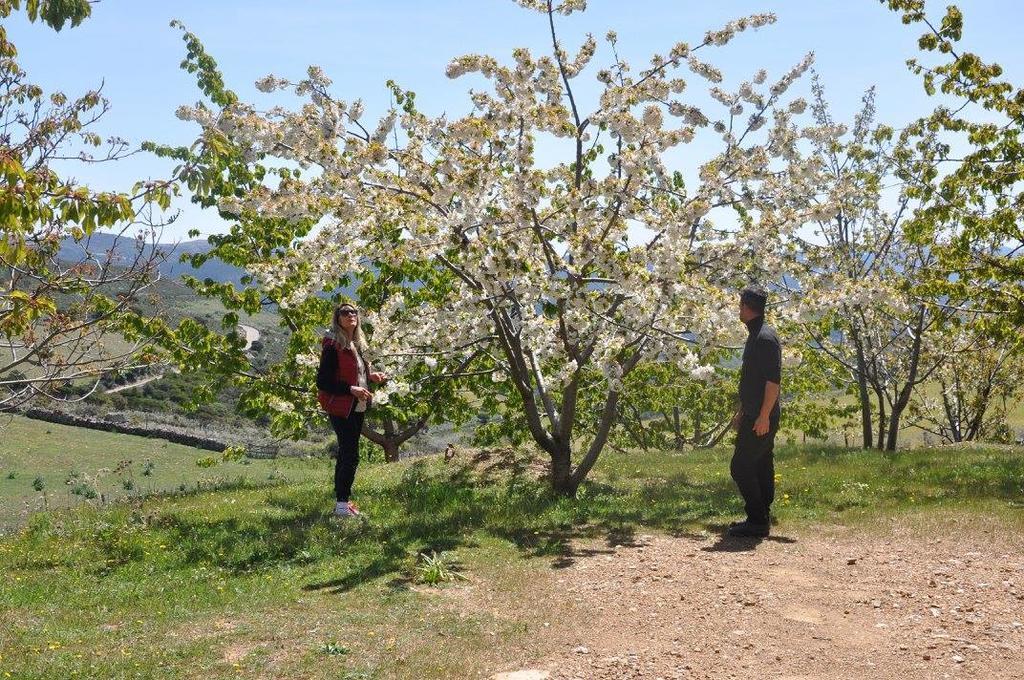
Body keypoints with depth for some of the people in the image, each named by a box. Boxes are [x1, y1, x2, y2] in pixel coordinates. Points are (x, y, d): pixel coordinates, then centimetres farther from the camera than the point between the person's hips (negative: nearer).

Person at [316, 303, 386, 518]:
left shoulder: (358, 345, 12)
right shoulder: (332, 346, -15)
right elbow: (322, 382, -17)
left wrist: (371, 377, 4)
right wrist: (351, 389, -22)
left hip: (358, 407, 9)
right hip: (341, 408, -9)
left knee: (346, 453, 15)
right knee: (350, 455, -9)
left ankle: (342, 500, 25)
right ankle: (342, 504, 0)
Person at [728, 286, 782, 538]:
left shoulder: (765, 338, -16)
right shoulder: (755, 335, 16)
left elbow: (774, 380, -22)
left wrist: (764, 416, -25)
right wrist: (741, 411, 26)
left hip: (761, 419, -10)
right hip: (754, 416, 10)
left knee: (741, 467, -9)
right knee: (761, 468, 13)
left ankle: (757, 521, -5)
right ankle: (760, 519, 19)